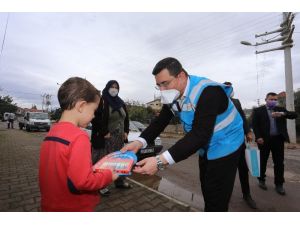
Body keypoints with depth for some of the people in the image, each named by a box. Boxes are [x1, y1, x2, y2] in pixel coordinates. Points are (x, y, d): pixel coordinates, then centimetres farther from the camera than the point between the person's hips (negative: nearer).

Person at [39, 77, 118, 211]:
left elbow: (64, 170, 5)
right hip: (73, 207, -6)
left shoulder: (51, 133, -2)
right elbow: (81, 181, -28)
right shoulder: (79, 137, -27)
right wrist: (108, 175, -15)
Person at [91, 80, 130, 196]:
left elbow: (126, 118, 16)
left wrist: (126, 131, 6)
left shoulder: (121, 103, 11)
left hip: (119, 138, 7)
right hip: (104, 139, -7)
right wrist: (104, 132, -19)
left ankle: (120, 181, 34)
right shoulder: (101, 101, -10)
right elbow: (95, 118, -18)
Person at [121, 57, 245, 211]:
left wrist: (161, 161, -47)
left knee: (217, 200, 2)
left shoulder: (208, 91, -32)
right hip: (205, 148, 7)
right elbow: (160, 122, -8)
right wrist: (139, 142, -26)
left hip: (224, 147, -6)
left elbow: (199, 135, -39)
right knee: (207, 192, 23)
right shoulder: (172, 96, -8)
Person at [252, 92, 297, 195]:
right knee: (262, 161, 10)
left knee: (279, 162, 8)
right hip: (264, 139, -3)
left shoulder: (280, 109, 11)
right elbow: (254, 124, -6)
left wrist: (282, 114, -20)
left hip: (278, 139, 3)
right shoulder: (258, 110, 0)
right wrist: (258, 137, -16)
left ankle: (279, 184, 21)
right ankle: (261, 180, 26)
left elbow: (294, 115, -1)